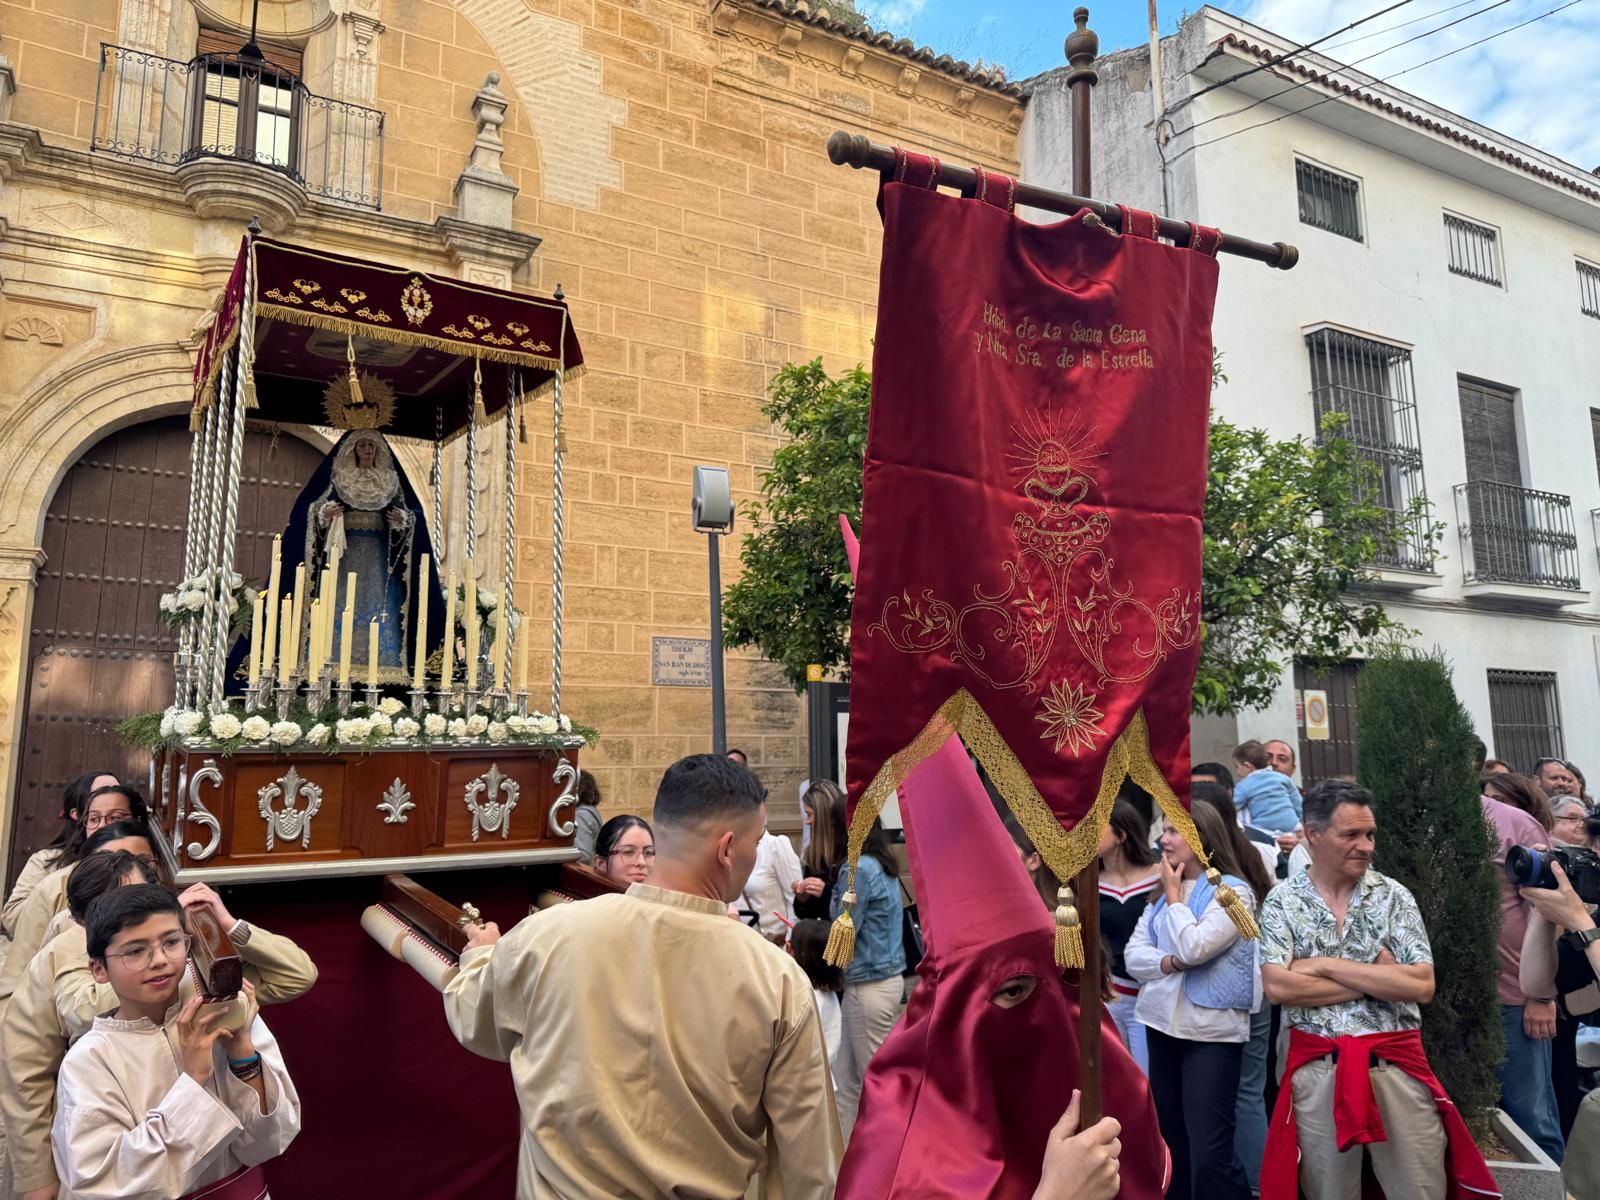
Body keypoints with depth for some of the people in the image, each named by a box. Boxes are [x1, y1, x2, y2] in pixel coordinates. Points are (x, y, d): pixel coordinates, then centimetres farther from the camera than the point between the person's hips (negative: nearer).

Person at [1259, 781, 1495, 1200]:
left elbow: (1422, 985, -9)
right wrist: (1378, 978, -10)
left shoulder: (1393, 896, 2)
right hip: (1316, 1072, -1)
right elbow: (1278, 987, -13)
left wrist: (1326, 965, -12)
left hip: (1397, 1068, 1)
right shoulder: (1282, 901, -1)